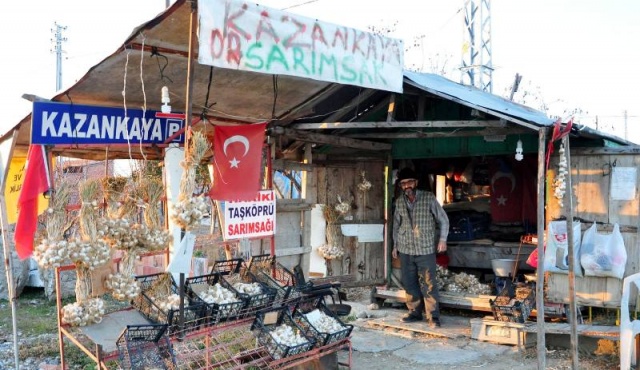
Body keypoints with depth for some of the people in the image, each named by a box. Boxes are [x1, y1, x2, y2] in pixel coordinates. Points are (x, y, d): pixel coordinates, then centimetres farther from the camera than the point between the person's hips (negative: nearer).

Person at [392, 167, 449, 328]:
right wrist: (395, 245, 17)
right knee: (409, 283, 9)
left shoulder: (429, 198, -7)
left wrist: (442, 239, -8)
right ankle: (415, 312, 22)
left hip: (425, 249, -4)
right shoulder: (399, 202, 5)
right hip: (405, 250, 4)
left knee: (428, 284, -4)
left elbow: (443, 219, 1)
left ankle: (433, 316, 3)